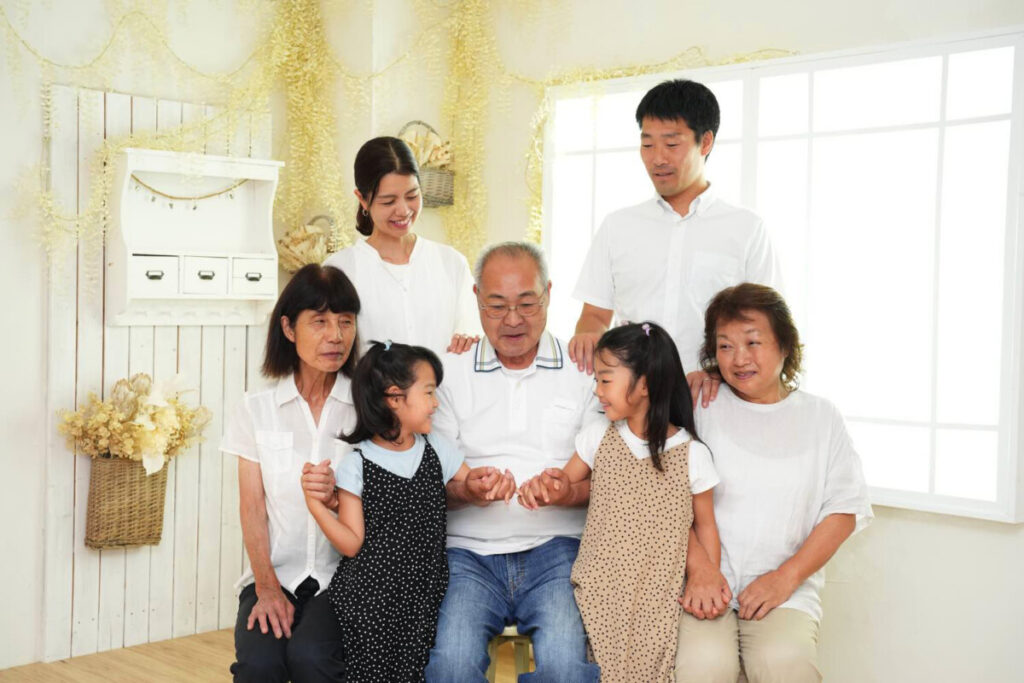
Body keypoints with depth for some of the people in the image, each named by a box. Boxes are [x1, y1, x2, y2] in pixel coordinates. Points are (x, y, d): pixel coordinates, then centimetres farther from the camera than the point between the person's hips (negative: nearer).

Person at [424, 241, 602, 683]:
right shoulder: (452, 375, 12)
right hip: (468, 551, 1)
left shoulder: (582, 372, 10)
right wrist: (465, 491, -15)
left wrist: (570, 490, -16)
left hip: (555, 549, 0)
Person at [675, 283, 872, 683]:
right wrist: (698, 566, -15)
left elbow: (843, 510, 6)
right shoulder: (702, 408, 7)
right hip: (703, 582, -1)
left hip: (786, 590, 1)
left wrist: (786, 577, -6)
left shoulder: (820, 417, 12)